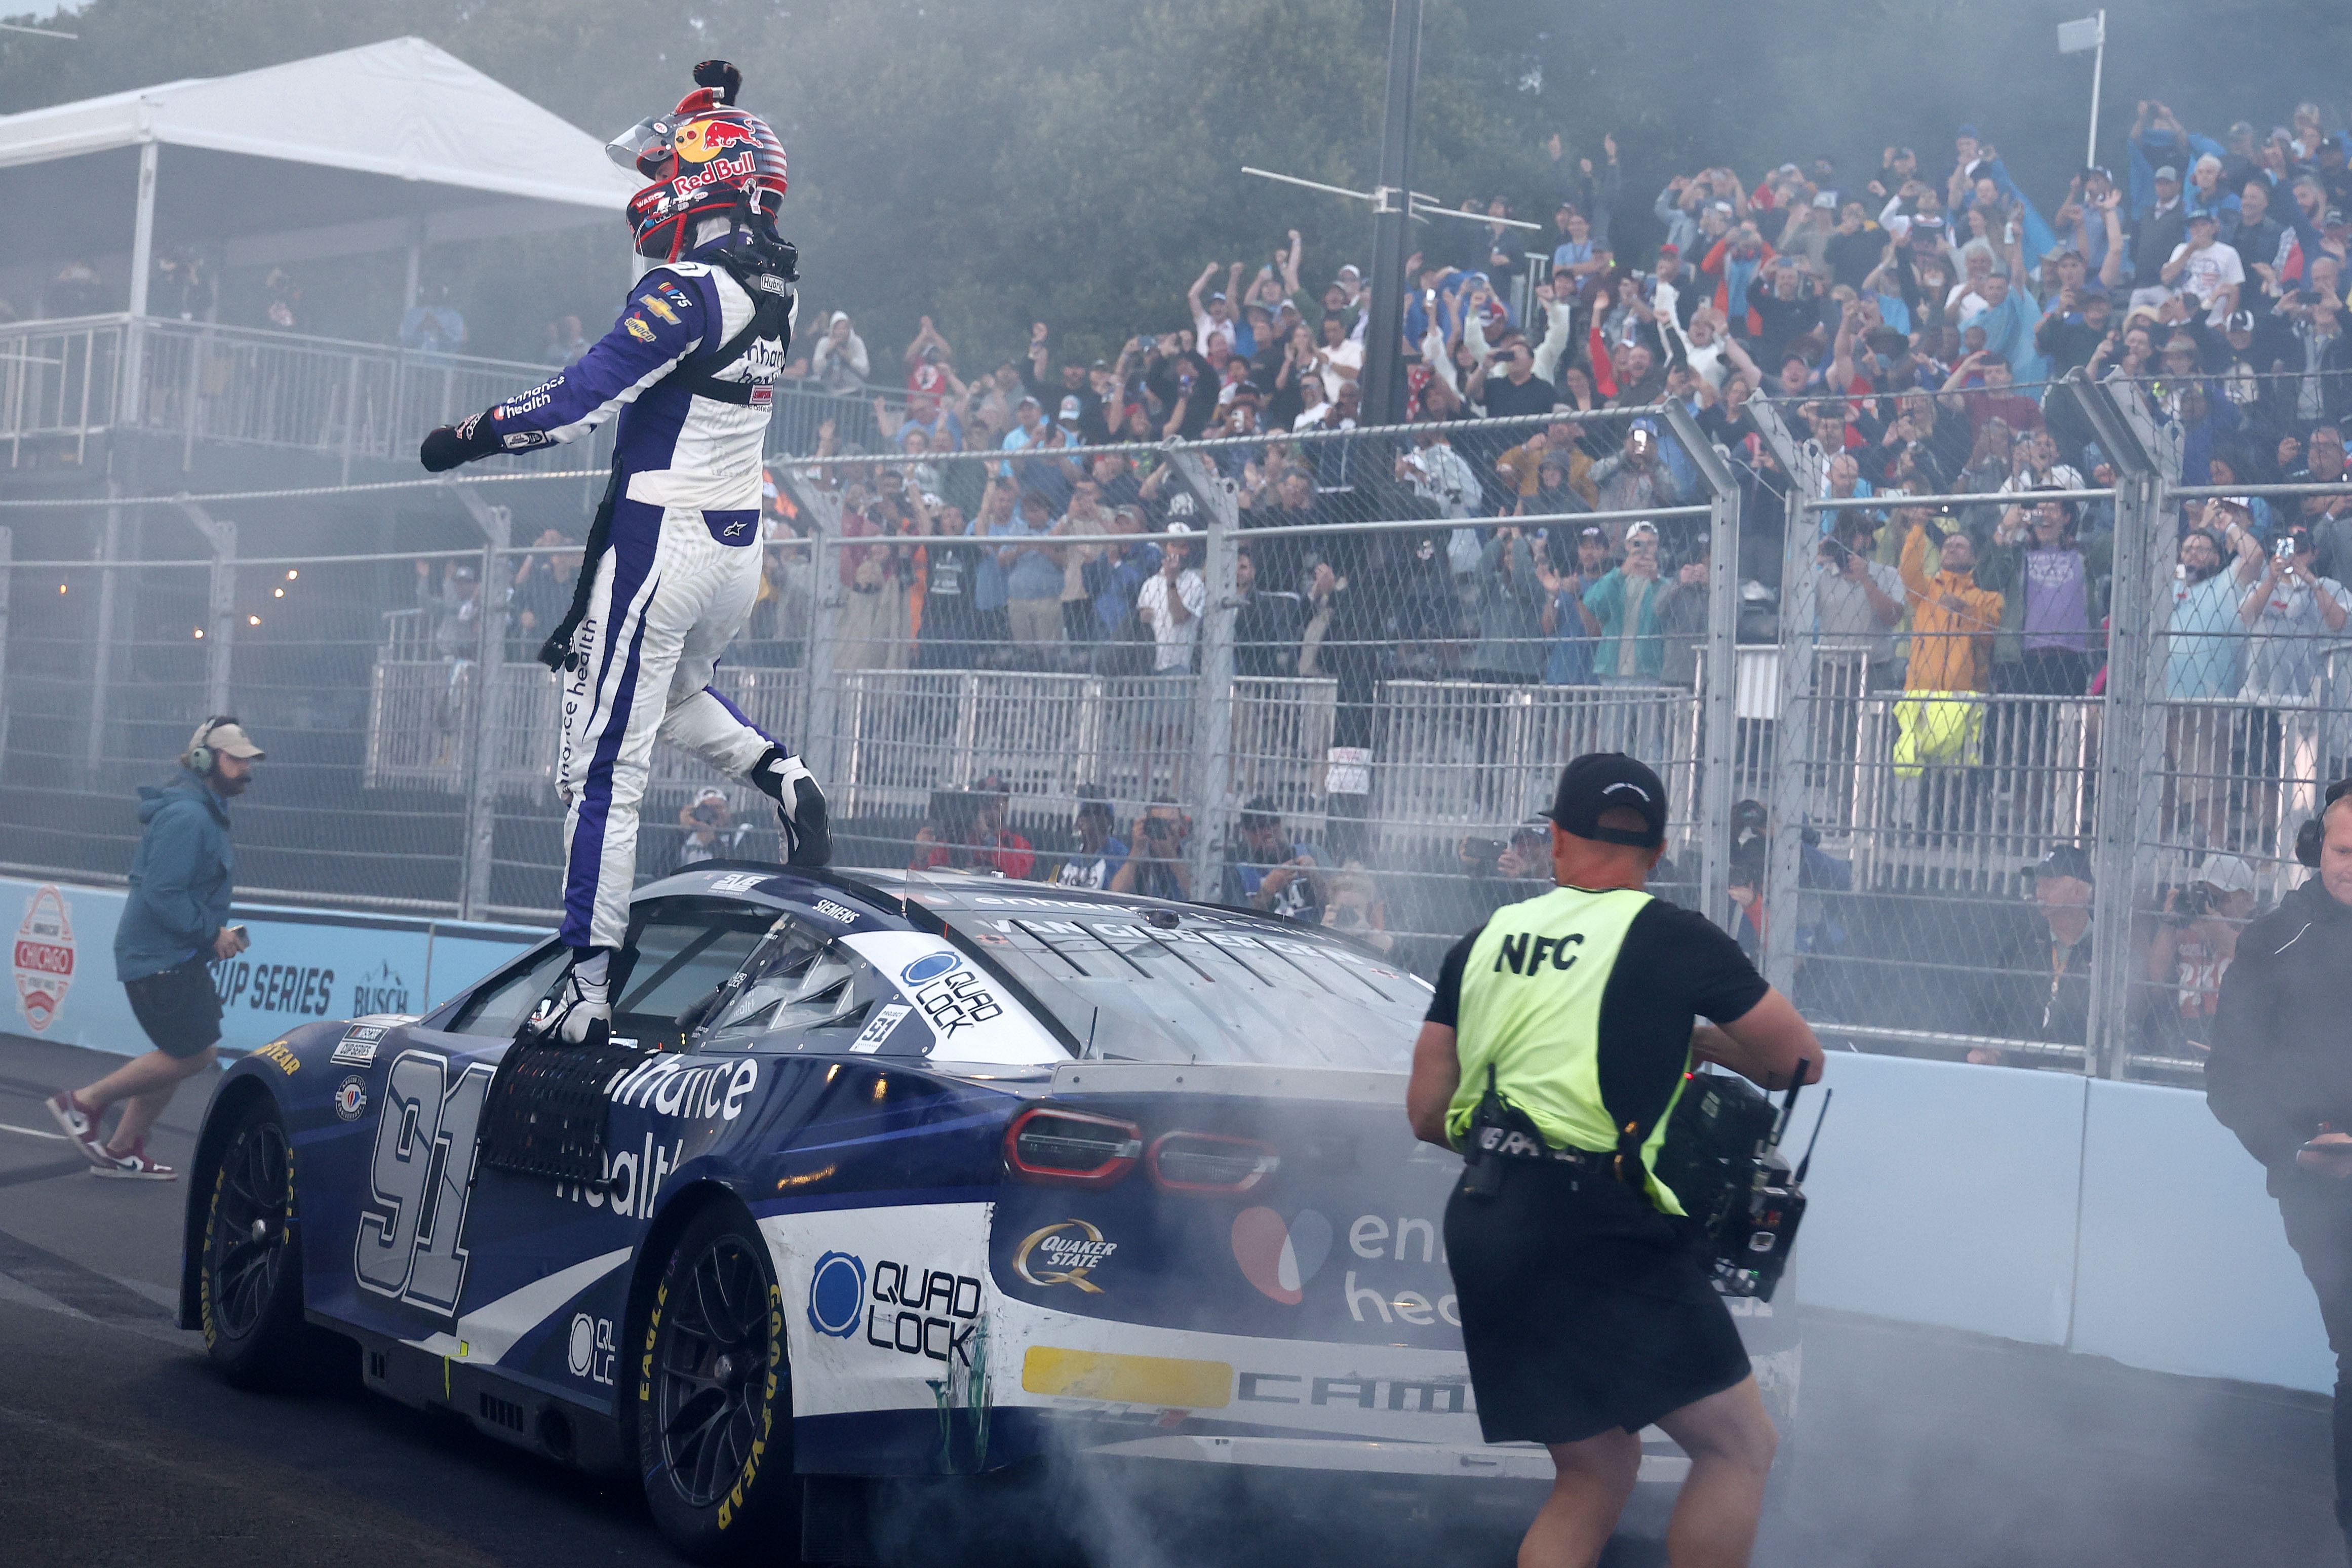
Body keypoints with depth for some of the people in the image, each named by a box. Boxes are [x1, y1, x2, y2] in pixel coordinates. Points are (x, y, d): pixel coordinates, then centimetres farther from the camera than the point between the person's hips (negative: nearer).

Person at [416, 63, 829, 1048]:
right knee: (675, 691, 34)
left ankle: (587, 989, -2)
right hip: (740, 542, 8)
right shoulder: (772, 286, 5)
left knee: (605, 766, -3)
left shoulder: (689, 291, -19)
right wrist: (715, 108, 33)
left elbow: (583, 397, -21)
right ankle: (781, 776, 7)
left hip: (661, 542, -8)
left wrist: (467, 439, -10)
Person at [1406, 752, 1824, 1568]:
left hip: (1481, 1226, 7)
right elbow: (1800, 1061, 9)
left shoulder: (1484, 942, 13)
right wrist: (1702, 1040, 25)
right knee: (1739, 1444, 1)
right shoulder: (1674, 939, -1)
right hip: (1592, 1228, -7)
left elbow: (1428, 1114, 16)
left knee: (1596, 1470, 16)